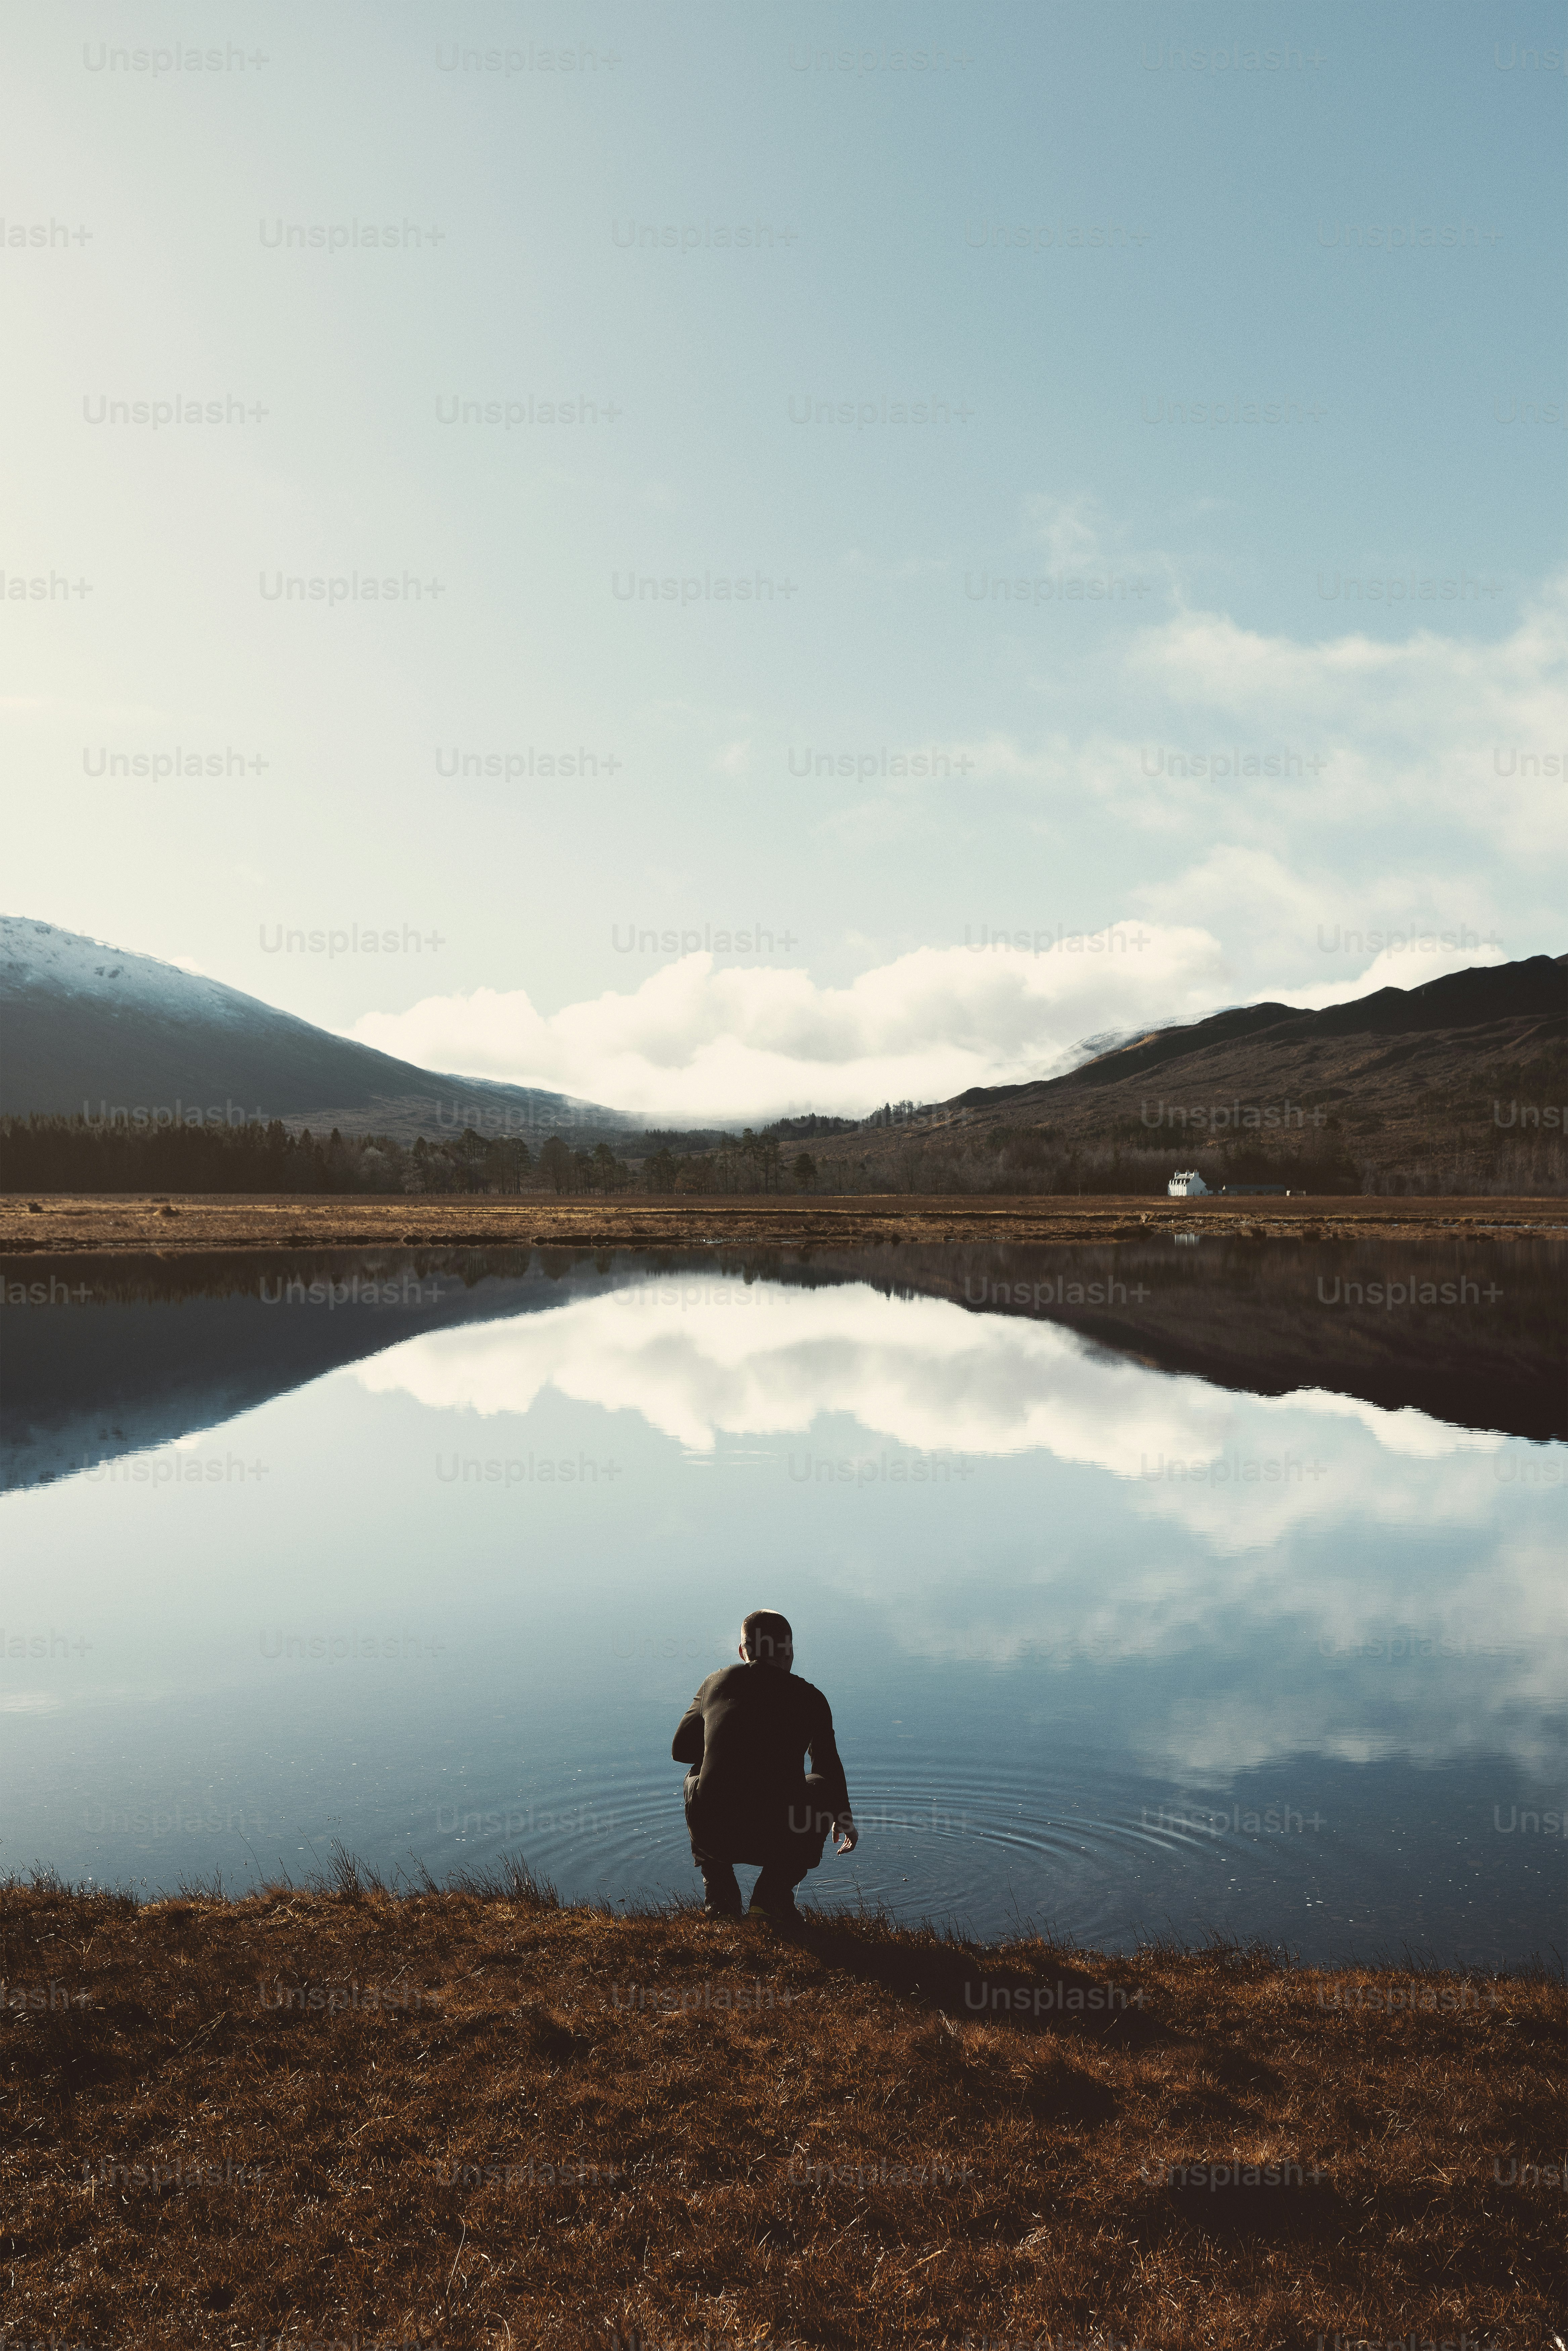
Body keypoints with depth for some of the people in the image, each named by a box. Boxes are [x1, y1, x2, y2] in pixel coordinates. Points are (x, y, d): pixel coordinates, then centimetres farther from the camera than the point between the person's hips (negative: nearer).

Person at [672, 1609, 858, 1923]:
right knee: (825, 1787, 28)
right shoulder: (809, 1698, 8)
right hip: (779, 1840, -2)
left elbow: (680, 1749, 23)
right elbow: (830, 1766, 24)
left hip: (712, 1836, 2)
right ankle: (774, 1895, 15)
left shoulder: (716, 1682, 10)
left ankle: (719, 1895, 24)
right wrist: (845, 1821, 42)